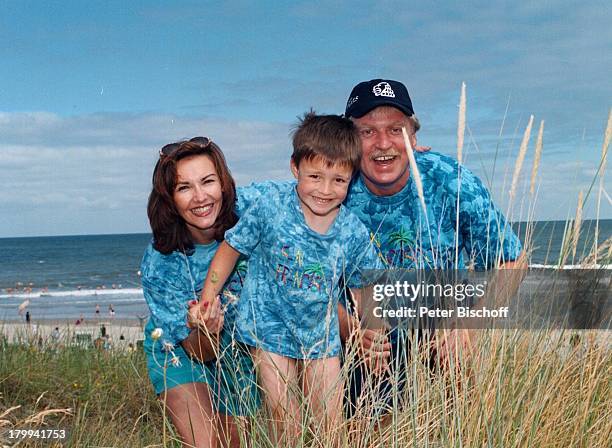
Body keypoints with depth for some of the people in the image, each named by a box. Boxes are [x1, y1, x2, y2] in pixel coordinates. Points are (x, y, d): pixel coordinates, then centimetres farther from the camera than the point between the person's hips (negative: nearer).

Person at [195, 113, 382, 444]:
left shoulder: (353, 233, -10)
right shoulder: (270, 211, -17)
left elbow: (364, 289, 4)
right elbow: (231, 249, -4)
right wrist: (206, 301, -4)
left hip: (321, 336, 3)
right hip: (270, 328, -2)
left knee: (332, 424, 10)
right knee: (286, 424, -1)